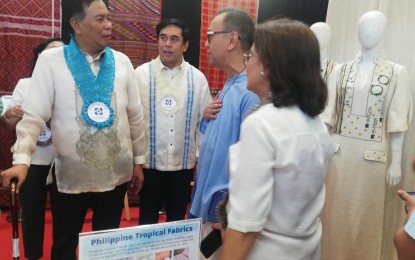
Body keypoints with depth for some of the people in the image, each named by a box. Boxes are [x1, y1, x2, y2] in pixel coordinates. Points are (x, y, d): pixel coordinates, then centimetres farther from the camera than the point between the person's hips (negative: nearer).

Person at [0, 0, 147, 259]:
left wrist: (138, 160, 9)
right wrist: (22, 159, -20)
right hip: (71, 175, -2)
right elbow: (34, 116, -8)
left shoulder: (122, 61, 2)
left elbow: (135, 116, 7)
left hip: (116, 174, 2)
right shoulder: (50, 61, -6)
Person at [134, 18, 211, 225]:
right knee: (147, 220, 14)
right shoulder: (141, 74, -5)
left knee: (177, 220, 17)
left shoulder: (197, 78, -1)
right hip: (149, 162, -1)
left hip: (183, 163, 2)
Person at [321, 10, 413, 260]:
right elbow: (329, 110, 5)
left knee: (366, 213, 8)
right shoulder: (342, 70, 5)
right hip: (340, 151, 2)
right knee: (337, 211, 9)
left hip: (373, 155, -2)